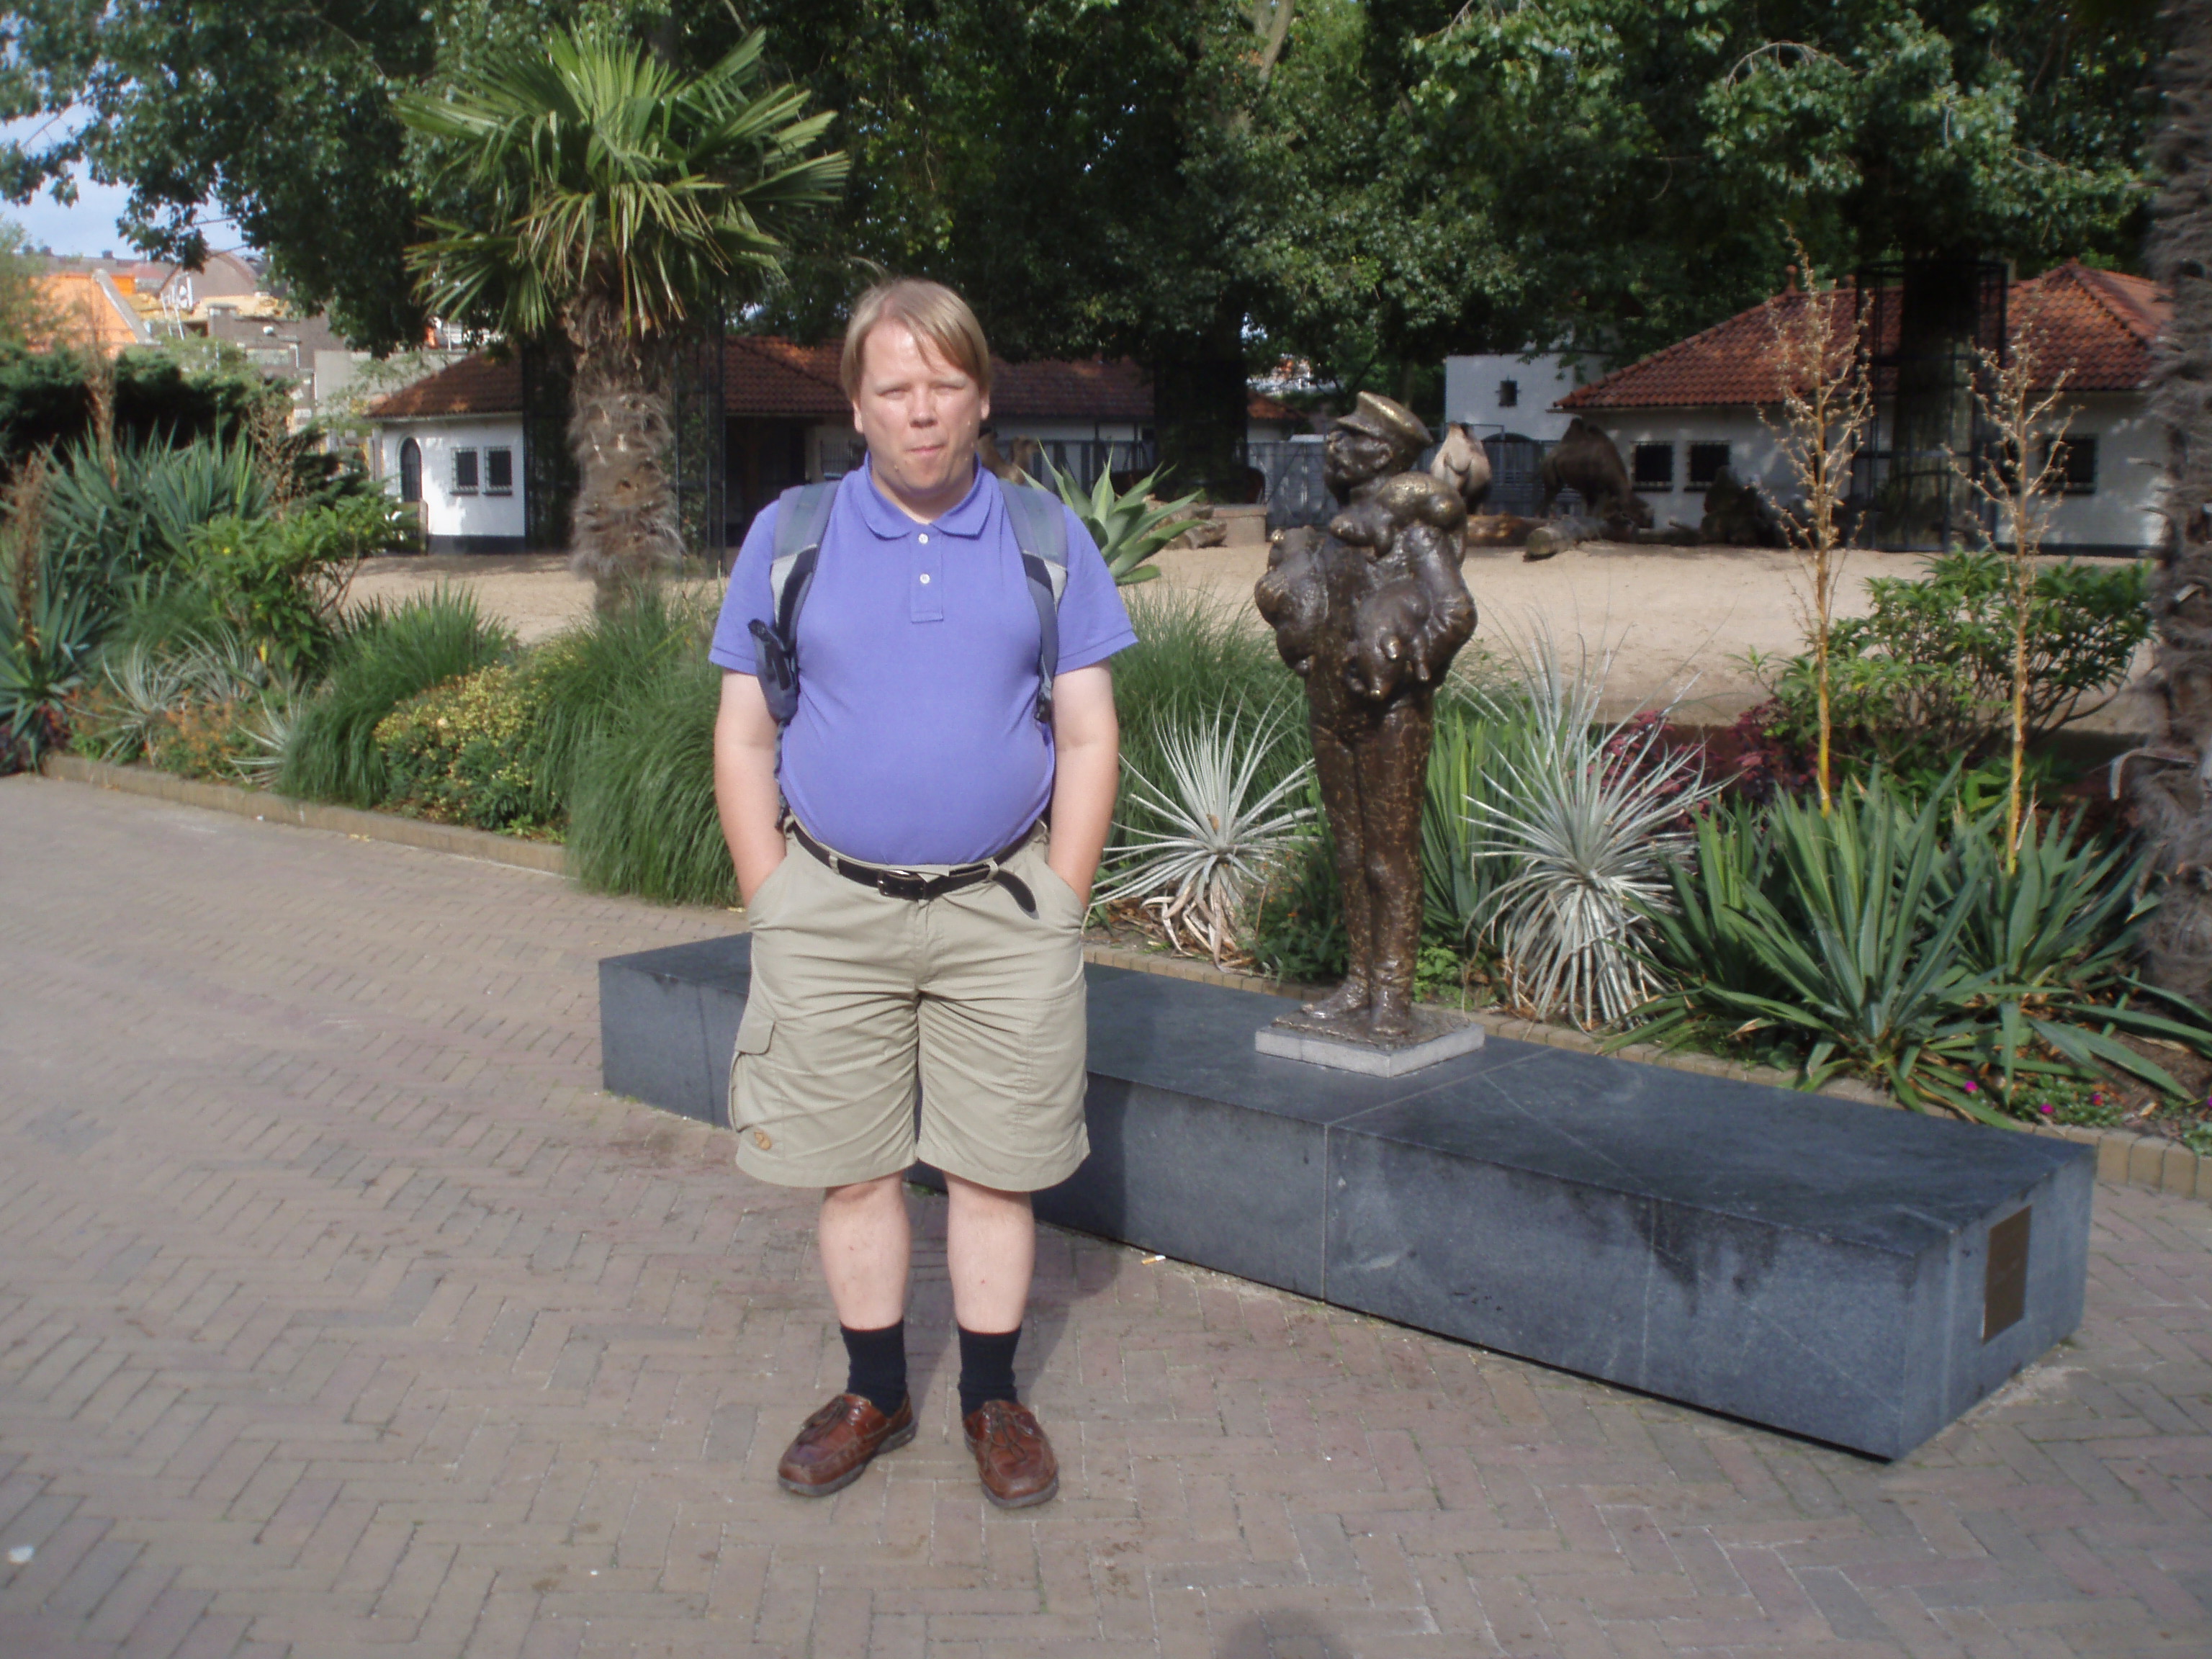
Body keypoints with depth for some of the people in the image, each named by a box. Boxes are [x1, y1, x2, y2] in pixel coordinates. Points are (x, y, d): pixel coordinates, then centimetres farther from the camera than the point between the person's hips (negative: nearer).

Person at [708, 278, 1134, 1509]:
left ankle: (994, 1400, 24)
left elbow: (1089, 738, 4)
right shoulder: (788, 538, 4)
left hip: (1002, 908, 0)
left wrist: (1059, 909, -2)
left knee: (996, 1166, 7)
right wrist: (775, 908, -1)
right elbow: (744, 737, 5)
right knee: (852, 1166, 9)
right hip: (831, 910, 1)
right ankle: (875, 1394, 26)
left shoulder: (1047, 540, 4)